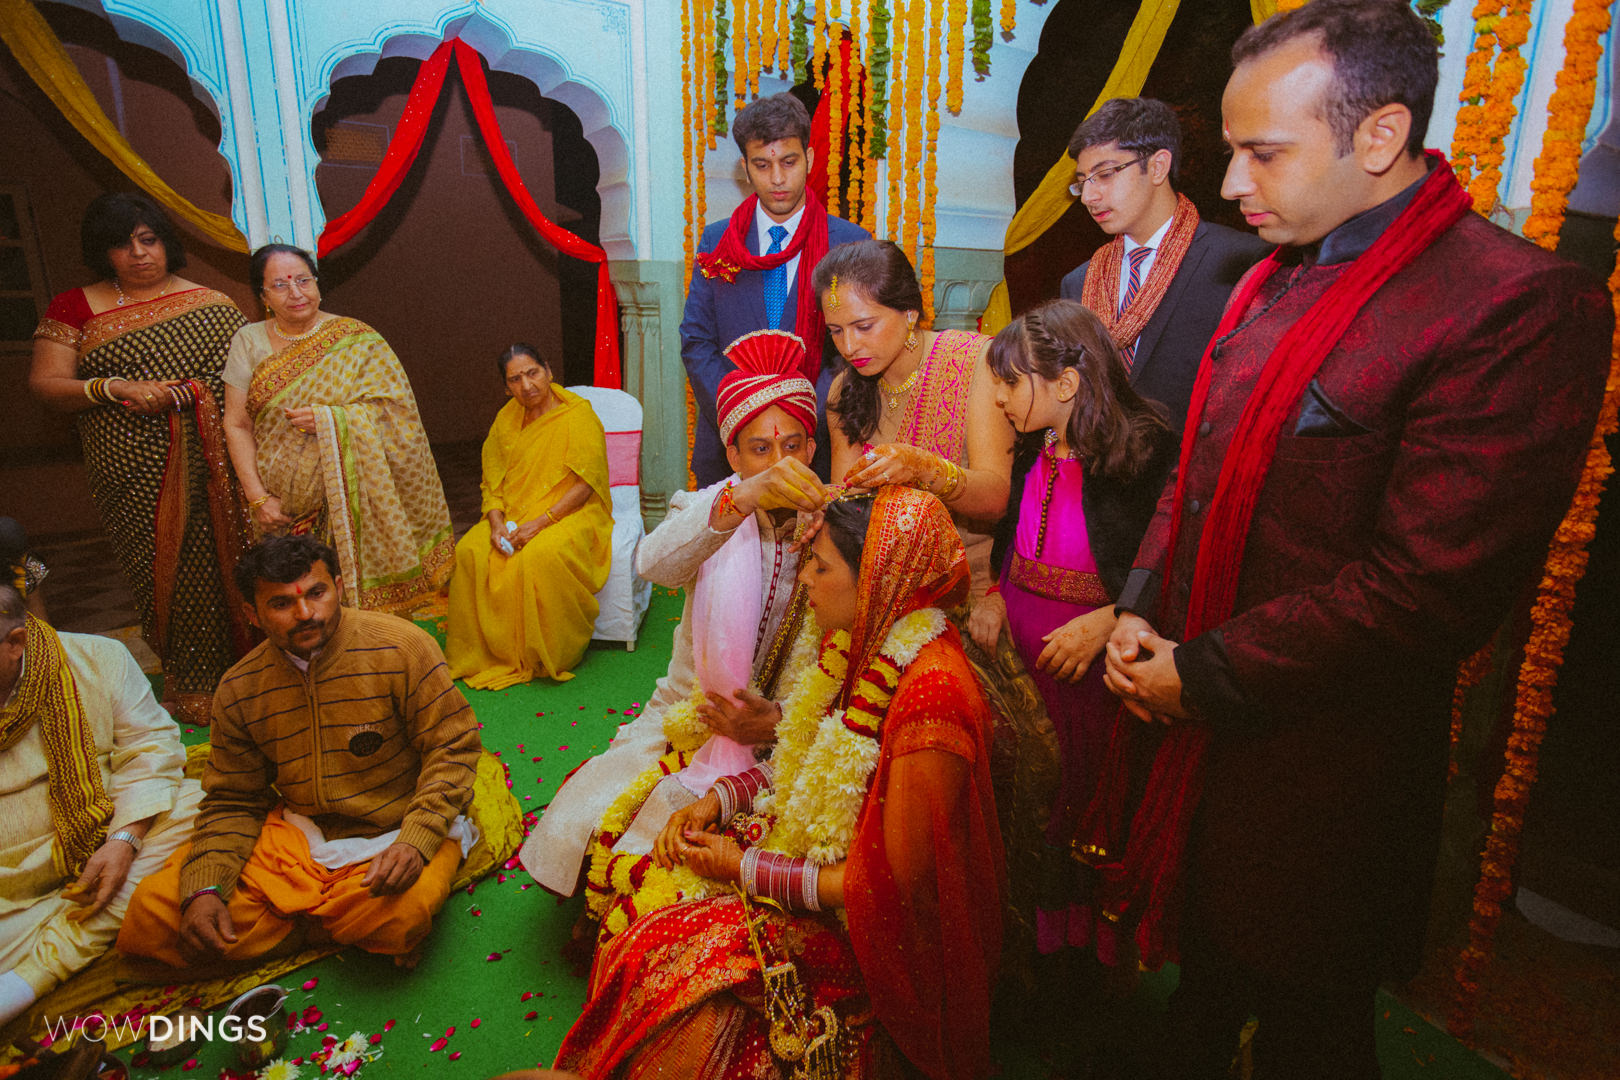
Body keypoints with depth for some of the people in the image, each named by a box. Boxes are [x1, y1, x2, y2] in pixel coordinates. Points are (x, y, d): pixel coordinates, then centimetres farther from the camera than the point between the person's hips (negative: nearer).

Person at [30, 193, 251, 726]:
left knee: (225, 565, 0)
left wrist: (196, 392, -12)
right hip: (138, 478, 0)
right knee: (164, 574, 0)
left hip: (215, 467, 1)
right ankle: (189, 687, 12)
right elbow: (46, 383, 3)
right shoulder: (76, 308, 8)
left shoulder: (210, 303, 10)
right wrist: (117, 388, -13)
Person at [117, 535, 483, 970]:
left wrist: (416, 840, -26)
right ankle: (335, 929, -2)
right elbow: (231, 803, 7)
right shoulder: (238, 690, -1)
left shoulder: (400, 647, -15)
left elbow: (453, 746, -12)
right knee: (152, 911, -11)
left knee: (398, 915, -35)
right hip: (295, 836, 4)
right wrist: (203, 889, -10)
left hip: (393, 833, -4)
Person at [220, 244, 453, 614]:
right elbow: (237, 426, 3)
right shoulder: (248, 342, 5)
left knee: (361, 595, -4)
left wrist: (326, 420, -19)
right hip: (281, 507, 2)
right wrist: (257, 498, -5)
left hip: (348, 500, -1)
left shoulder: (356, 340, -1)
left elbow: (394, 412, -7)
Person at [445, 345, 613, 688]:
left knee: (542, 556, -36)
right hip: (514, 516, 6)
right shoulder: (506, 420, 12)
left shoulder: (578, 416, -6)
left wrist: (540, 522, -20)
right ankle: (482, 654, -8)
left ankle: (550, 659, -16)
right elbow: (492, 482, 11)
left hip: (572, 514, -5)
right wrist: (497, 522, -10)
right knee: (470, 551, -22)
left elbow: (584, 484, -12)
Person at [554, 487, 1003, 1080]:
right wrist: (714, 801, -3)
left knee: (664, 961, -15)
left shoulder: (931, 694, -31)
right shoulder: (862, 644, -4)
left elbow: (897, 880, -24)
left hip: (856, 925, -8)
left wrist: (747, 869, -18)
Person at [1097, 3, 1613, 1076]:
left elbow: (1430, 587, -24)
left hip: (1321, 764, -7)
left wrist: (1204, 674, -18)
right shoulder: (1273, 281, 6)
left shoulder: (1525, 305, -20)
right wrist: (1142, 611, 0)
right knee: (1206, 969, 28)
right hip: (1199, 720, 7)